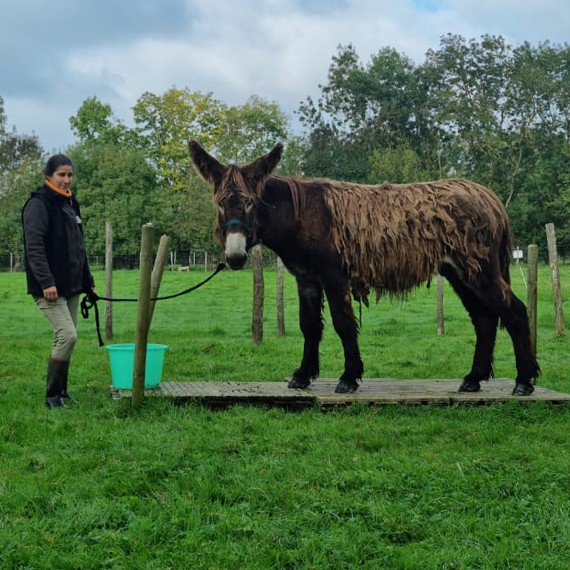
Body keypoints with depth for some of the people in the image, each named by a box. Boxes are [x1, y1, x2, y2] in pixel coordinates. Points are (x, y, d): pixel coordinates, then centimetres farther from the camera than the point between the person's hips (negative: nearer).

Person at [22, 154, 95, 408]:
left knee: (65, 338, 10)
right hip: (49, 287, -8)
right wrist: (46, 282, -24)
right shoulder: (38, 205, -9)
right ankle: (52, 395, -6)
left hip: (71, 286, 8)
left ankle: (61, 390, 21)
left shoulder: (70, 204, 17)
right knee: (67, 335, -16)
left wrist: (87, 280, 22)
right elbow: (34, 247, -18)